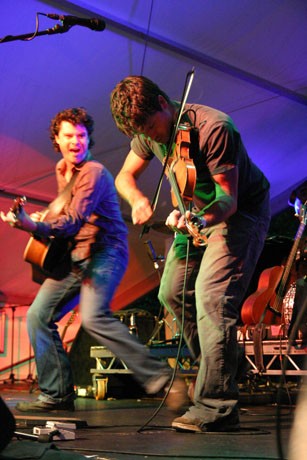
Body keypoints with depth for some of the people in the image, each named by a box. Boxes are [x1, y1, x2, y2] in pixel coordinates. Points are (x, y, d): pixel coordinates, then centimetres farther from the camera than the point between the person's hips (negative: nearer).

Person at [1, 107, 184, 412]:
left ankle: (158, 378, -25)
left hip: (104, 252, -9)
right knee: (38, 316, 1)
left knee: (93, 318, -30)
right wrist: (47, 216, 15)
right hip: (73, 256, 9)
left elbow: (73, 222, -26)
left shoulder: (93, 173, -14)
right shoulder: (62, 171, 15)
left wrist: (32, 226, -39)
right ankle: (57, 394, 10)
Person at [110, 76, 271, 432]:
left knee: (211, 295, -22)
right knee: (172, 293, 7)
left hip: (240, 212, -8)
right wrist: (137, 199, -18)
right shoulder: (150, 132, -7)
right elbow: (124, 176, 4)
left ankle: (216, 406, -17)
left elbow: (229, 199, -31)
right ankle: (214, 369, 27)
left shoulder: (213, 128, -30)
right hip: (198, 213, 8)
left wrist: (200, 220, -51)